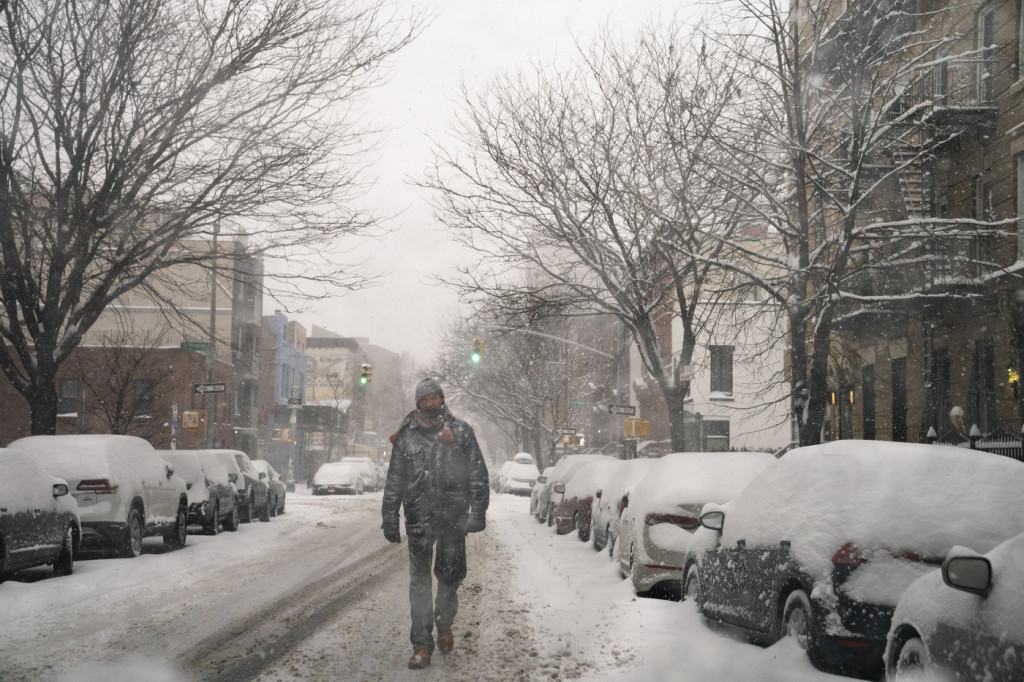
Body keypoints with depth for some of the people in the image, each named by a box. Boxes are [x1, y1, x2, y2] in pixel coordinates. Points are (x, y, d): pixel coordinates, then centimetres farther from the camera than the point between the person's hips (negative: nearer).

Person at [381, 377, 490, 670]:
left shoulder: (460, 431, 4)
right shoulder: (405, 436, 7)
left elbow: (478, 474, 5)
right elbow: (394, 480, 11)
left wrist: (478, 512, -2)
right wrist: (389, 517, 7)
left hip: (453, 517, 0)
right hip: (418, 519, 0)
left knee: (450, 576, 9)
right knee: (419, 582, -1)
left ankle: (444, 625, 34)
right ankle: (421, 645, 1)